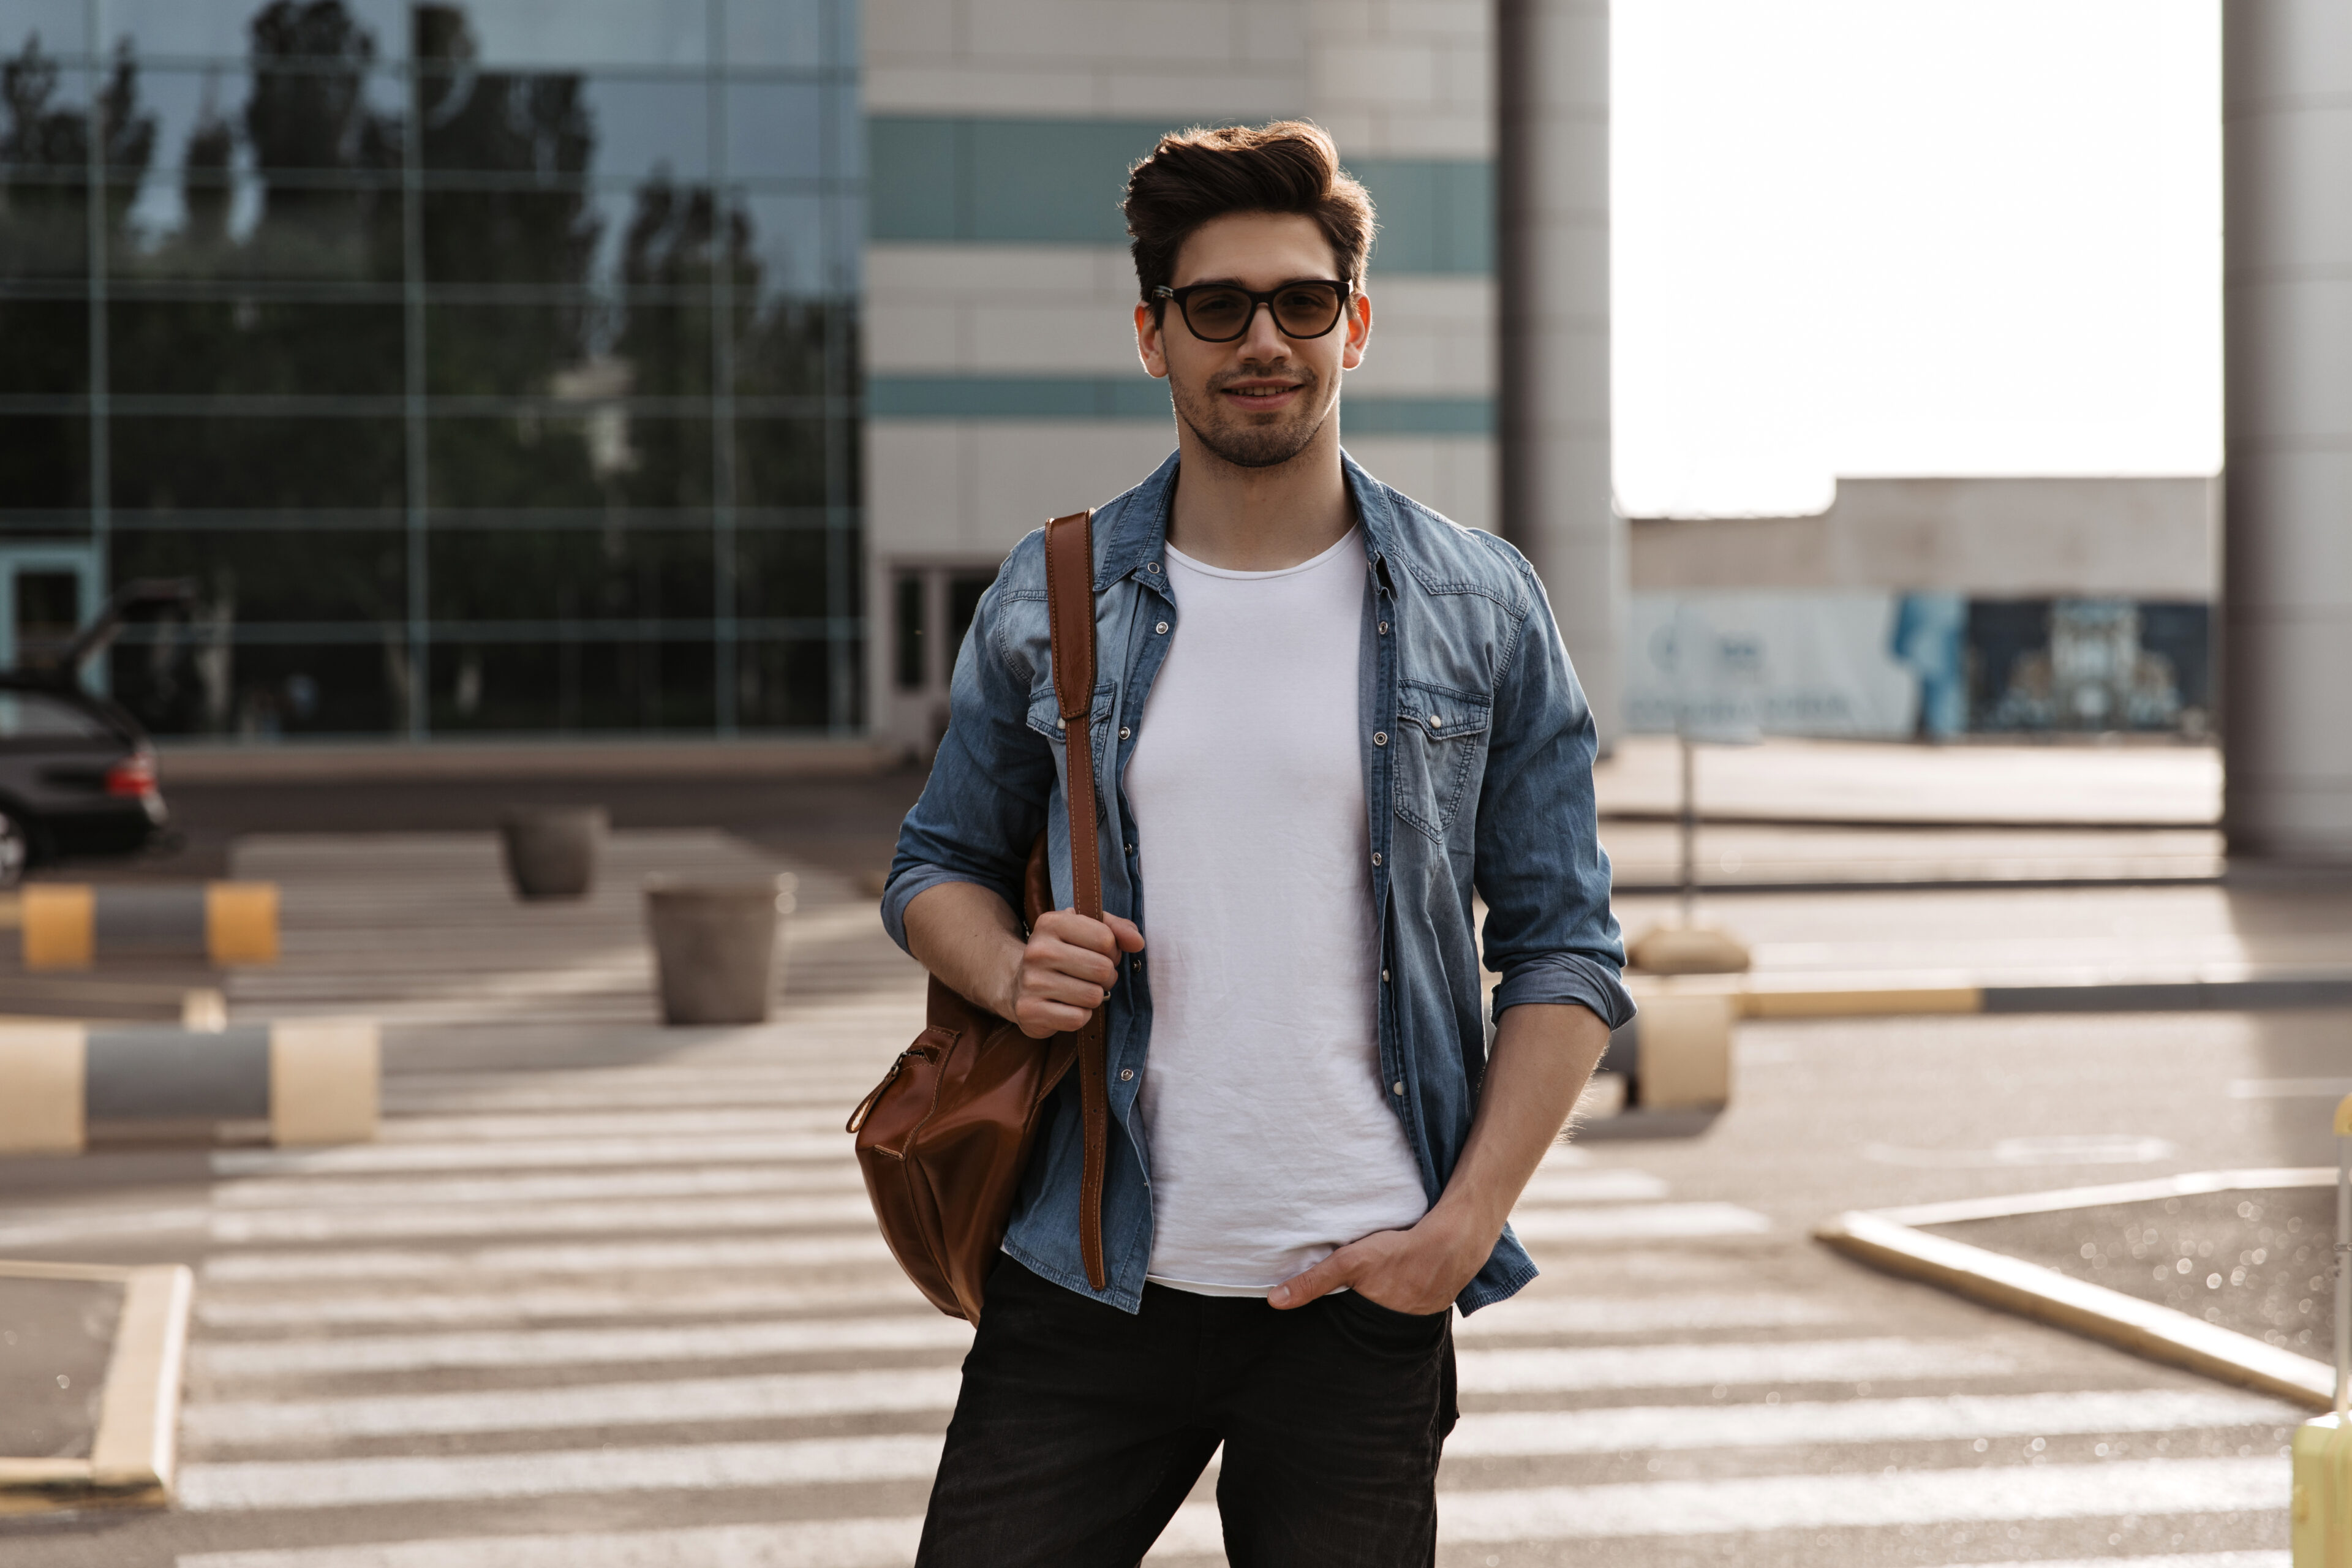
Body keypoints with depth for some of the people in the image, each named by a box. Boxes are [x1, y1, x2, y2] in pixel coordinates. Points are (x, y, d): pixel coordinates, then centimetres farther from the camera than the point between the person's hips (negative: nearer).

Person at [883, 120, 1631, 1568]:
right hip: (1089, 1280, 1)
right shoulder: (1046, 604, 4)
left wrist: (1466, 1226, -7)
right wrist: (1010, 970, -7)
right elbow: (938, 866, 16)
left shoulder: (1482, 611, 2)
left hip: (1364, 1294, -1)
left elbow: (1565, 952, 3)